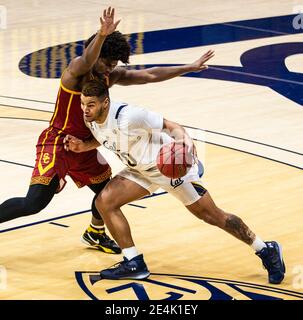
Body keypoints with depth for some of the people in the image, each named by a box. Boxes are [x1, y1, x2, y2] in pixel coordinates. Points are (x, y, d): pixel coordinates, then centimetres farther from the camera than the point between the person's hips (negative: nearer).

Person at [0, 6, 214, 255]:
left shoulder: (112, 76, 3)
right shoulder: (77, 69, -20)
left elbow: (150, 76, 9)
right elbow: (87, 60, -44)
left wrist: (190, 68, 9)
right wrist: (102, 35, -64)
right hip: (57, 142, -8)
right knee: (34, 203, -19)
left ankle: (94, 234, 45)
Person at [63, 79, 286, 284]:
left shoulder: (128, 116, -32)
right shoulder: (91, 120, -9)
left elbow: (171, 126, -26)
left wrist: (184, 138, -47)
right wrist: (83, 146, -5)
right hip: (141, 170, 7)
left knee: (212, 216, 1)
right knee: (105, 201, -10)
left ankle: (267, 251, 18)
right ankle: (134, 264, -1)